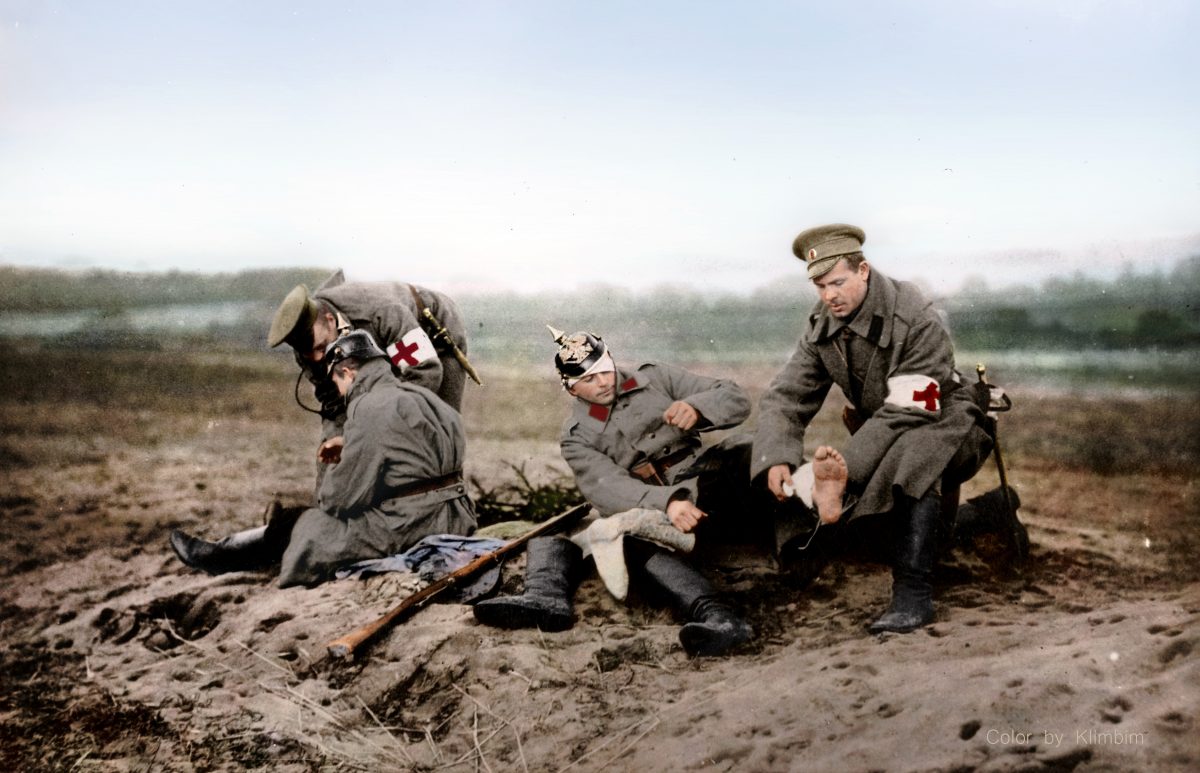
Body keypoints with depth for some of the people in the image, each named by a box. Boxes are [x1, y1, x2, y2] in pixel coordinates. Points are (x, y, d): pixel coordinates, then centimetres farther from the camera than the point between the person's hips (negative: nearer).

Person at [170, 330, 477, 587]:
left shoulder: (370, 408, -15)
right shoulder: (417, 394, 13)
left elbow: (344, 494, -13)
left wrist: (324, 496, 8)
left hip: (411, 526, -8)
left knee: (309, 524, 9)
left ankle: (221, 555, 25)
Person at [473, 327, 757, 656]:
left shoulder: (654, 379, 12)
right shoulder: (577, 436, 7)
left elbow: (735, 398, 8)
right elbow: (607, 487, -13)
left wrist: (696, 408, -17)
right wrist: (666, 501, -32)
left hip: (705, 487, 0)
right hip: (647, 513, 0)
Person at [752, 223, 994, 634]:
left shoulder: (916, 320, -24)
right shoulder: (821, 326, -4)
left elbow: (909, 411, -31)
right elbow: (786, 396, -8)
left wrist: (846, 466, -40)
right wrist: (775, 460, -27)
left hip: (941, 423, -7)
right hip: (878, 430, 7)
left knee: (912, 457, -38)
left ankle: (913, 594, -36)